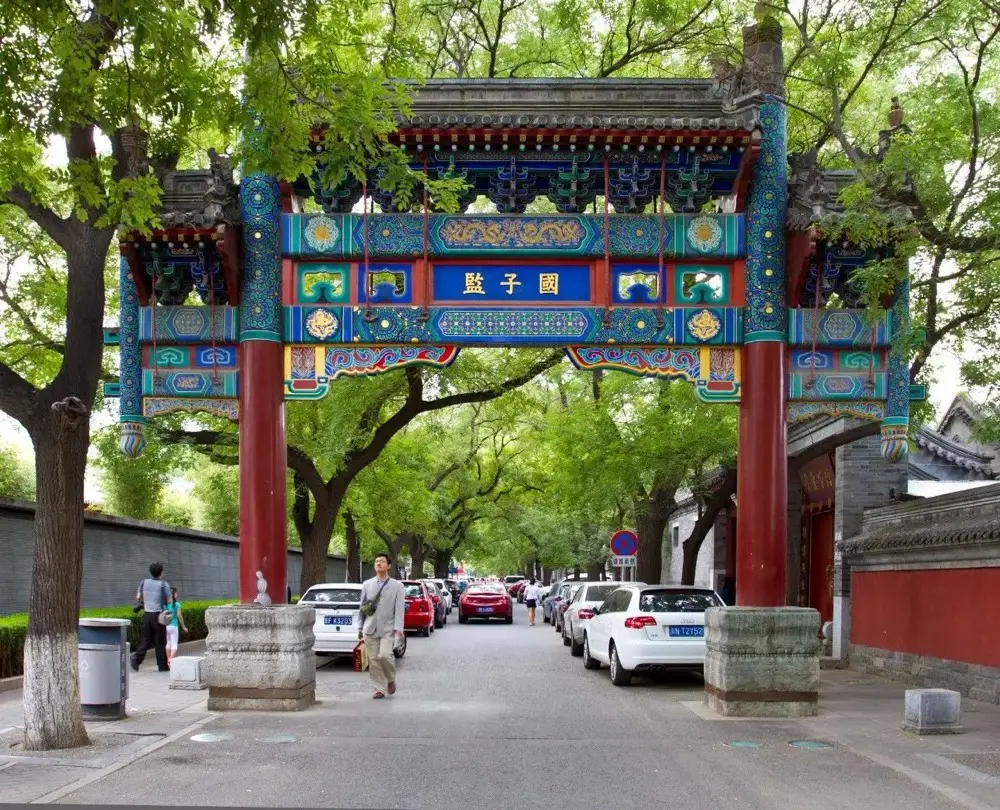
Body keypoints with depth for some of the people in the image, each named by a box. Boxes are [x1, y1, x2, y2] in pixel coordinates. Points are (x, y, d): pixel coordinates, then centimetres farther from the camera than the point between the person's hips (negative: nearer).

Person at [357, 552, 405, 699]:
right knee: (374, 660, 1)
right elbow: (362, 608, 15)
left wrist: (398, 628, -15)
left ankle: (391, 680, 7)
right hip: (370, 629, 3)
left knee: (384, 655, -19)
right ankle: (379, 689, 12)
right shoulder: (367, 585, 11)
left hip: (388, 629, -3)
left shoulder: (397, 586, 3)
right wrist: (360, 628, 13)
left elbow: (399, 609, -4)